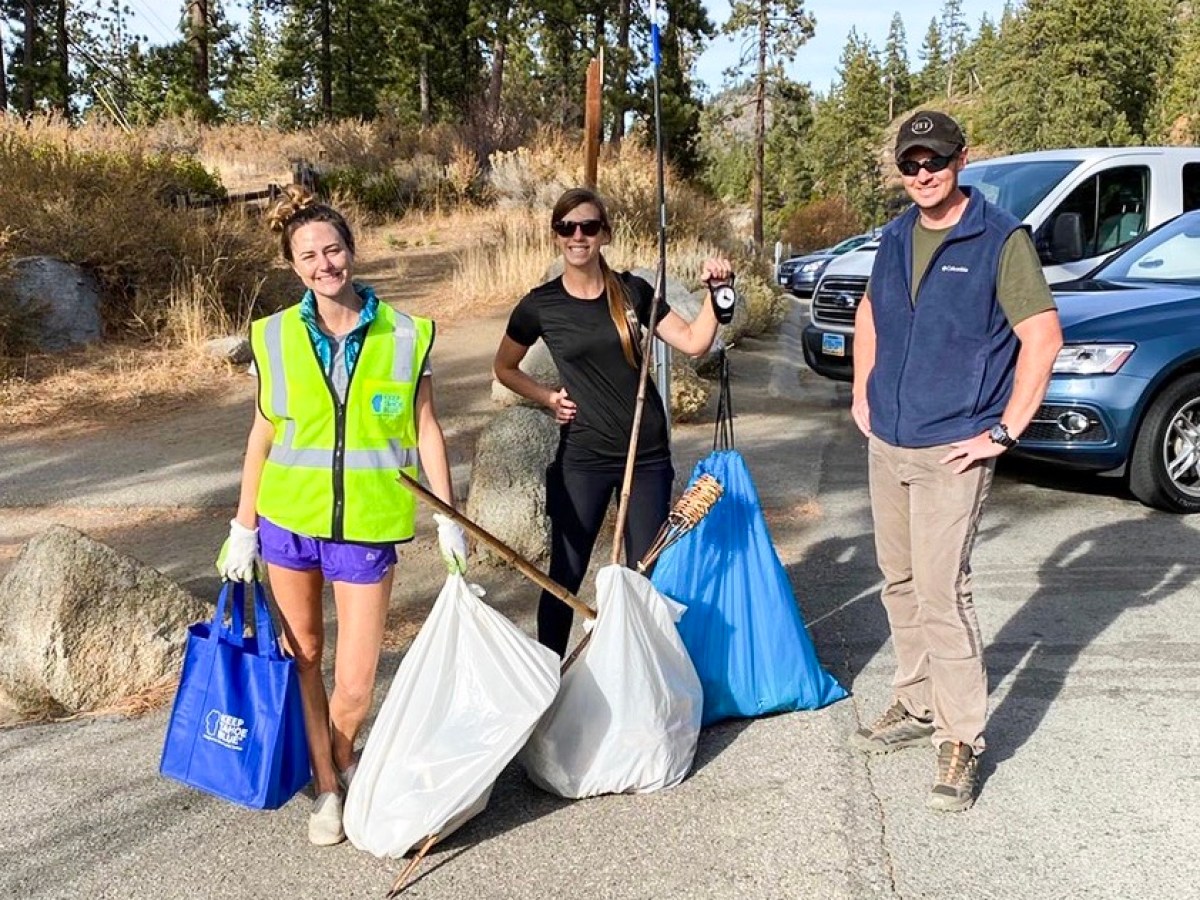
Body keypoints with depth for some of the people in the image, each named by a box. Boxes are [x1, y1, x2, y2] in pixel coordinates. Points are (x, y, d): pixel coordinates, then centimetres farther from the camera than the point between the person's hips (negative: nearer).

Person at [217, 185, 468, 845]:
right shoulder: (274, 337, -1)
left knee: (354, 684, -1)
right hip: (287, 517, 2)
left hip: (366, 524, -2)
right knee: (302, 656, 13)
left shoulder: (405, 334, -4)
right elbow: (263, 434, 6)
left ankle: (343, 758, 32)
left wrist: (448, 518, 1)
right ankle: (327, 788, 31)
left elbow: (426, 429, 2)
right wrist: (243, 528, 7)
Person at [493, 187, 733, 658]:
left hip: (647, 453, 2)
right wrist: (547, 397, -3)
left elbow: (694, 342, 1)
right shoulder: (540, 306, -4)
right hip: (582, 457, -2)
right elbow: (504, 368, 10)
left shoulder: (632, 291, 1)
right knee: (565, 574, 4)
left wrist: (714, 292, -11)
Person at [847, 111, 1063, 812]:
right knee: (901, 584, 14)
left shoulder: (1002, 239, -10)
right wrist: (863, 394, 17)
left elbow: (1044, 338, -15)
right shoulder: (895, 238, 10)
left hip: (951, 451, -7)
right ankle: (917, 706, 30)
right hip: (887, 444, 7)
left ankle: (962, 739, 2)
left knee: (941, 592, -9)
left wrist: (1005, 432, -16)